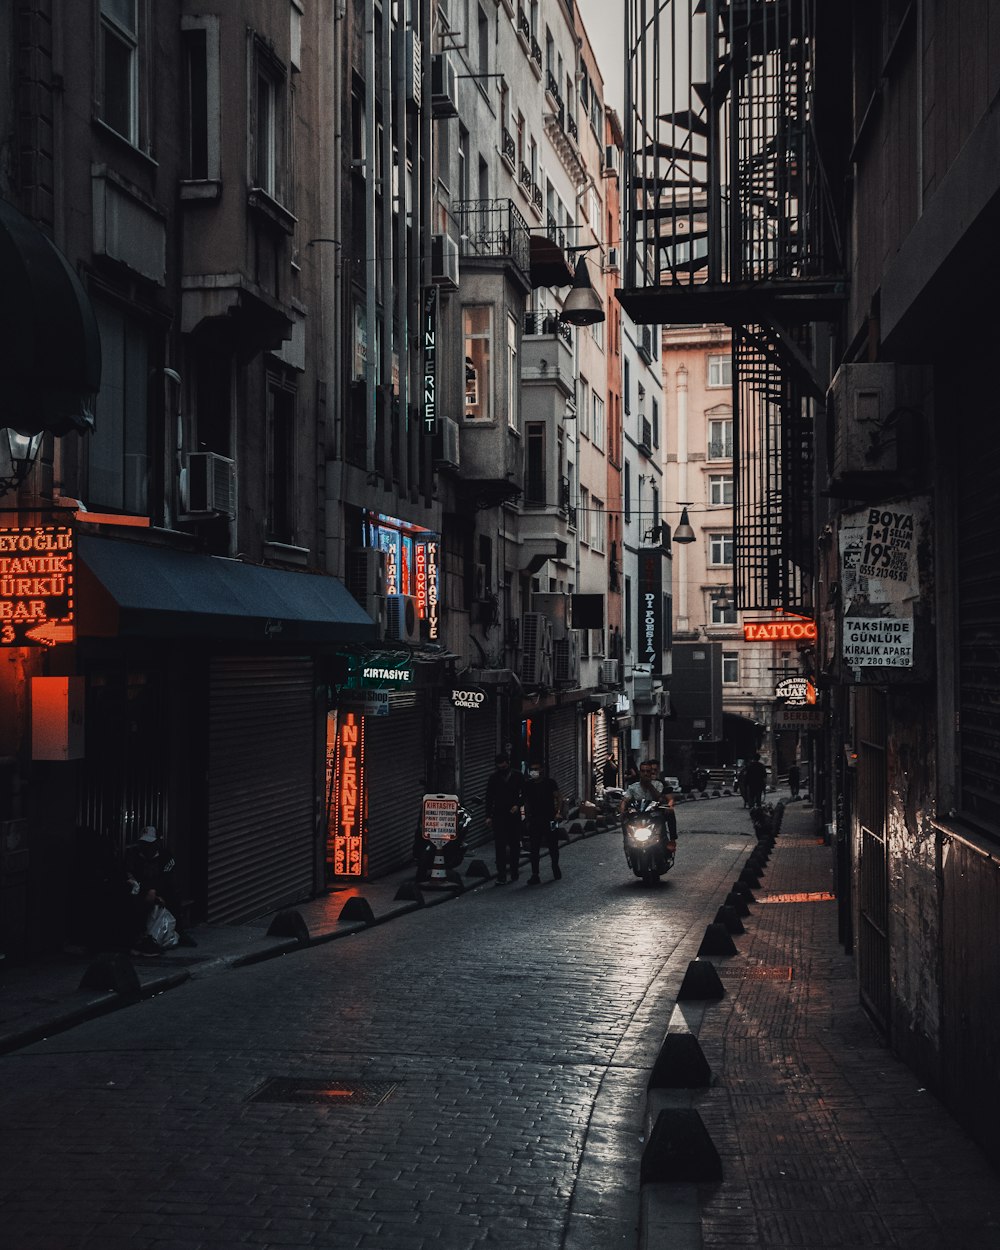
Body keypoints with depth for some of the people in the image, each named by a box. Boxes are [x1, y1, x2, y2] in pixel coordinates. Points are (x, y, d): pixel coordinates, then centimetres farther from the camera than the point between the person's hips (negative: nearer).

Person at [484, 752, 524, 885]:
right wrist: (489, 816, 0)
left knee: (515, 844, 9)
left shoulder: (517, 777, 3)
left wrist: (517, 805, -9)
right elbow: (489, 798, 6)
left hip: (514, 815, 1)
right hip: (499, 816, 0)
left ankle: (514, 871, 24)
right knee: (500, 846, -7)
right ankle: (501, 875, -9)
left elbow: (524, 793, 8)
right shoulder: (494, 778, 4)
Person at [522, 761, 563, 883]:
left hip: (549, 819, -2)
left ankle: (555, 869, 28)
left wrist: (558, 811, -15)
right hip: (534, 821, 2)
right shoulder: (528, 785, 5)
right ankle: (534, 874, 3)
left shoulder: (549, 782, -3)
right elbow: (526, 802, 13)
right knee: (534, 849, -1)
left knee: (553, 846, 9)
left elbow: (559, 797, -2)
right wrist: (527, 816, 6)